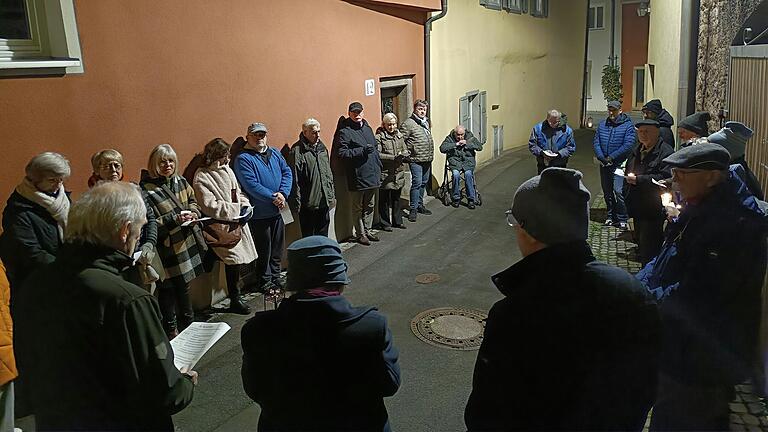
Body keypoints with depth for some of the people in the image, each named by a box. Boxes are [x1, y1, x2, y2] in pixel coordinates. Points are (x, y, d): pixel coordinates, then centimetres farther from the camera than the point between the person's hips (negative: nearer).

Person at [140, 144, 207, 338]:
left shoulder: (181, 182, 5)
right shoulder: (146, 189, -16)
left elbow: (193, 201, 19)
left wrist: (193, 212, -2)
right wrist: (174, 219, -25)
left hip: (187, 243, 7)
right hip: (167, 248, -7)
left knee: (183, 285, 21)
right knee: (168, 289, 4)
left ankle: (187, 322, 38)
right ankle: (171, 329, 20)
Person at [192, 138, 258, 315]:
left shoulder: (227, 169, 9)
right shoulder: (202, 178, -11)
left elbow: (238, 192, 18)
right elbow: (211, 207, -18)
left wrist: (246, 205, -2)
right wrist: (237, 209, -16)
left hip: (236, 222, 7)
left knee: (238, 260, 5)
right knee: (234, 259, -11)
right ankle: (235, 300, 3)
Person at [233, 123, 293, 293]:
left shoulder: (274, 154, 10)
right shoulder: (243, 159, -11)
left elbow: (287, 172, 3)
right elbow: (251, 185, -20)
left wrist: (283, 193, -14)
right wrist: (273, 198, -20)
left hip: (277, 210, 6)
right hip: (259, 214, -6)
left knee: (277, 248, 17)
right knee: (264, 251, 6)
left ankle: (275, 277, 32)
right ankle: (265, 282, 21)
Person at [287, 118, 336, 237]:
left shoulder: (322, 147, 12)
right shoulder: (297, 151, -12)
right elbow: (295, 179, -14)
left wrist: (332, 195, 17)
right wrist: (296, 202, -15)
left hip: (324, 201, 7)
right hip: (308, 204, -7)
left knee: (323, 234, 16)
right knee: (308, 234, 5)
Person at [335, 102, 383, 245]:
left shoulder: (367, 128, 14)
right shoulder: (345, 131, -9)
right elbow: (342, 153, -17)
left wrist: (379, 167, 14)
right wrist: (362, 150, -22)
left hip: (372, 175, 7)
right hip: (357, 177, -7)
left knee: (369, 206, 16)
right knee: (358, 207, 5)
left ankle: (367, 231, 29)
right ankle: (360, 234, 17)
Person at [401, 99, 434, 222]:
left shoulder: (427, 122, 15)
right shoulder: (408, 123, -11)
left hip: (427, 159, 8)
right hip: (416, 159, -8)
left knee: (424, 183, 15)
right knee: (417, 183, -9)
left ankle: (420, 205, 28)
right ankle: (413, 209, -2)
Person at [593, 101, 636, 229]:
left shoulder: (628, 125, -3)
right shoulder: (602, 125, 12)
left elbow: (628, 145, -12)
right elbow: (596, 142, 8)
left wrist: (611, 157, -15)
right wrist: (601, 158, -8)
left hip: (619, 164, -5)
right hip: (604, 165, 6)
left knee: (618, 191, -14)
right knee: (607, 192, 12)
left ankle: (622, 219, -5)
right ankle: (611, 216, 24)